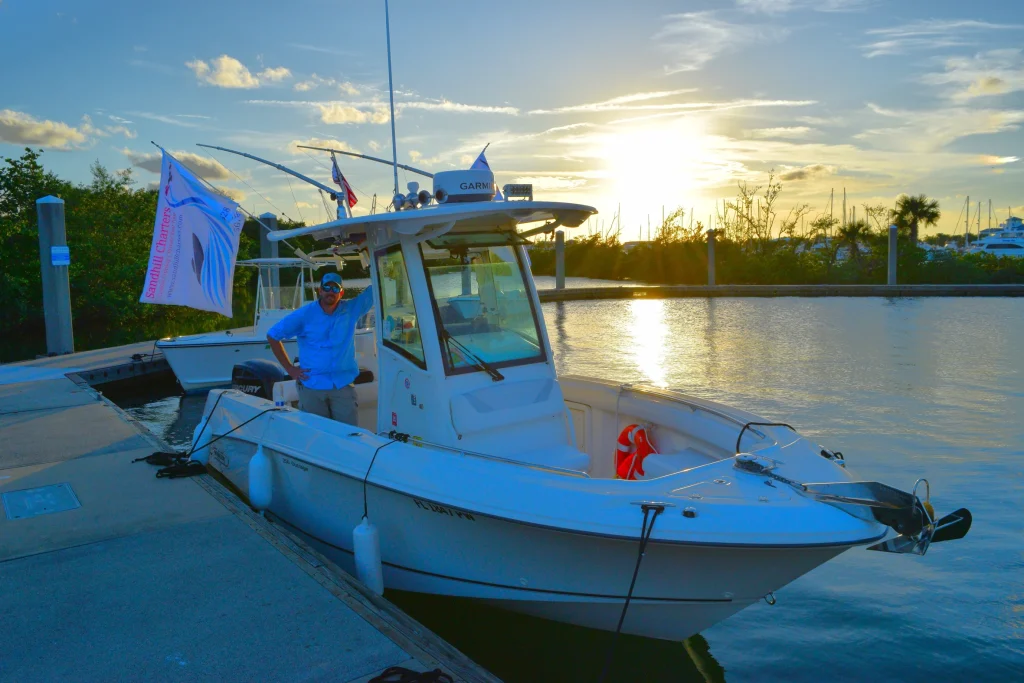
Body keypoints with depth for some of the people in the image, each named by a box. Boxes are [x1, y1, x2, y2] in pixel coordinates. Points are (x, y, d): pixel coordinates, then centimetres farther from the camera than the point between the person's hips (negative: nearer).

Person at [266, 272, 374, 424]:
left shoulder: (352, 310, 3)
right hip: (311, 387, -1)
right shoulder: (304, 314, 0)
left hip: (343, 385, 1)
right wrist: (289, 368, 1)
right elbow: (272, 335, 5)